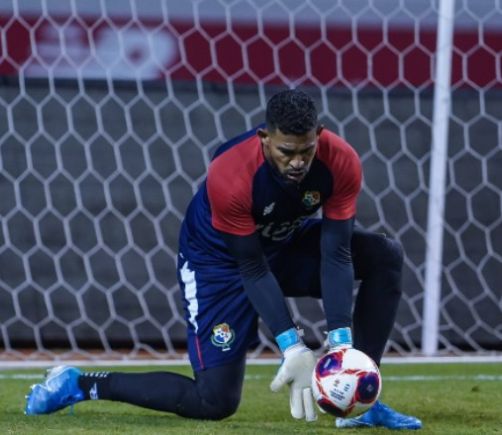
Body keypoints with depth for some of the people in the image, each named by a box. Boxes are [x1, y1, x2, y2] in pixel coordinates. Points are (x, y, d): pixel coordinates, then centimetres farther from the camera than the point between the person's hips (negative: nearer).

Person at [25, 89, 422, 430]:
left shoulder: (341, 161, -27)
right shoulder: (229, 176, -36)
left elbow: (335, 255, -23)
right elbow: (252, 269, -28)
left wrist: (341, 341, -33)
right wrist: (293, 348, -34)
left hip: (289, 244, 5)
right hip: (221, 258, -5)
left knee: (385, 256, -15)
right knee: (215, 402, -13)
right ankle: (81, 384, 4)